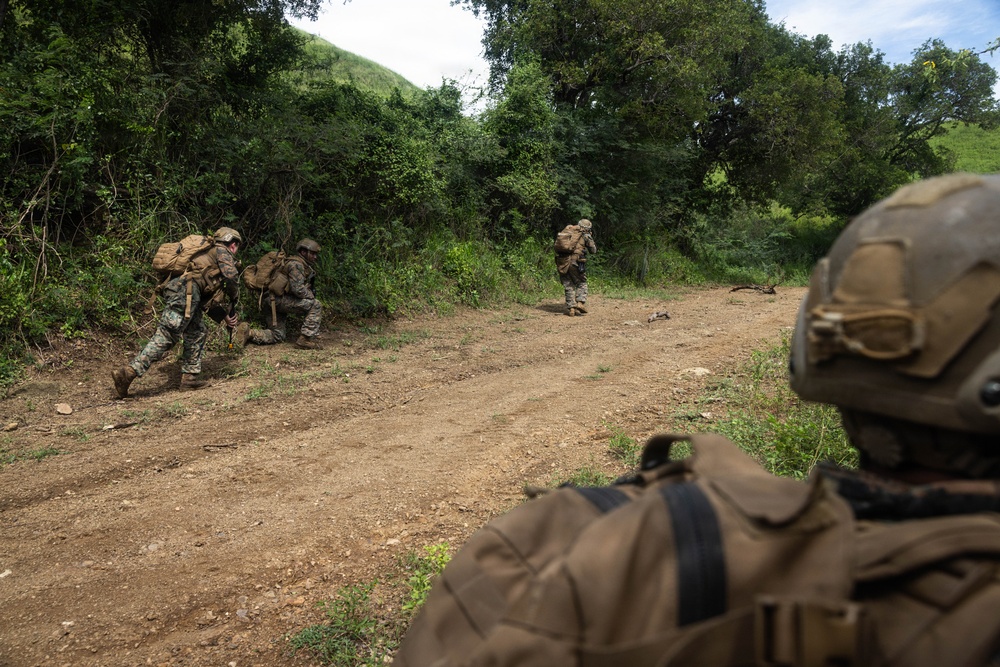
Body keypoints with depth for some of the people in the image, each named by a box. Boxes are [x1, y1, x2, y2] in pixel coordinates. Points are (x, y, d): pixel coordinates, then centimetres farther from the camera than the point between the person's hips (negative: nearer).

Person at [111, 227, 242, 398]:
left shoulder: (209, 255, 36)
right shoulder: (222, 251, 12)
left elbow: (206, 299, 36)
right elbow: (231, 275, -10)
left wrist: (224, 317, 29)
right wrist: (233, 301, 5)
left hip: (175, 287, 10)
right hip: (185, 289, -10)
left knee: (197, 333, 17)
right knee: (166, 335, -15)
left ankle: (190, 377, 16)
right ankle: (128, 373, -21)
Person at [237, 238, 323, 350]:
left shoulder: (303, 266, 24)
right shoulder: (296, 264, -10)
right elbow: (298, 289, -21)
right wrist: (311, 296, -5)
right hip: (278, 298, -11)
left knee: (277, 336, 15)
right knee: (316, 305, -13)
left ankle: (248, 333, 0)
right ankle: (306, 339, -15)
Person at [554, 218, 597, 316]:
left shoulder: (566, 231, 18)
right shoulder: (585, 235, 6)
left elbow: (557, 246, 24)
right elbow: (593, 250, 13)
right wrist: (590, 239, 29)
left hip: (561, 263, 4)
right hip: (575, 262, -4)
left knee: (568, 286, 12)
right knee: (581, 284, 14)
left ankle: (571, 308, 7)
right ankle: (580, 303, -3)